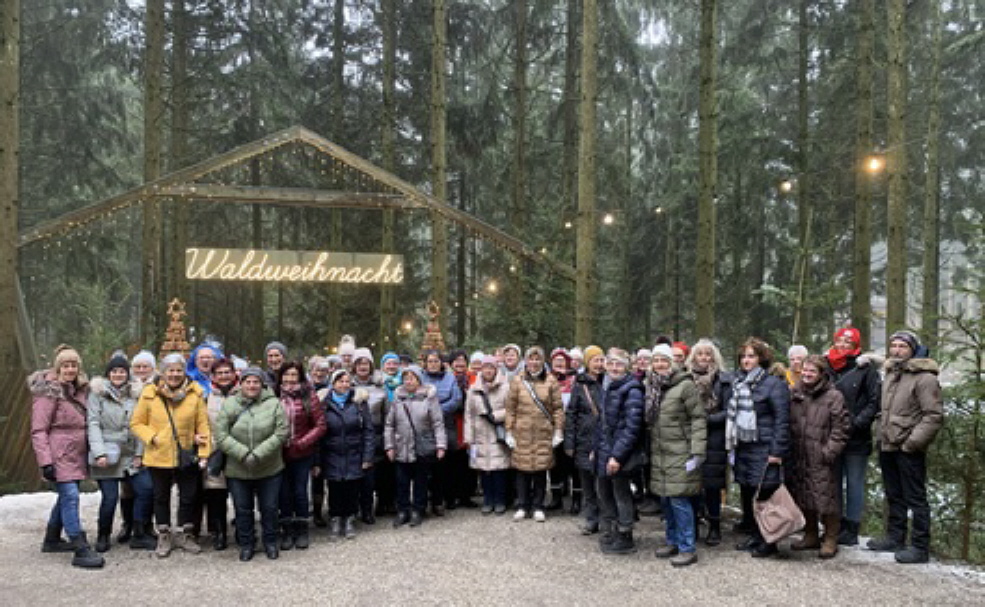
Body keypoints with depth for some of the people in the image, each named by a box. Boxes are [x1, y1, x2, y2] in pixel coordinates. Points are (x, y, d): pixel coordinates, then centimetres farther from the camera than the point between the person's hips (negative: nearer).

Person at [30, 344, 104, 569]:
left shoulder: (80, 390, 12)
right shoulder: (49, 392, -10)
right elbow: (38, 430, -13)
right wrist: (45, 461, -20)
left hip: (76, 455, 8)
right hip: (59, 455, -8)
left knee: (66, 496, 17)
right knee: (70, 496, -14)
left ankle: (52, 540, 33)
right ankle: (81, 550, -15)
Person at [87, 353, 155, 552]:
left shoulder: (134, 394, 11)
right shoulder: (98, 393, -1)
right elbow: (93, 424, -7)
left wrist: (139, 453, 2)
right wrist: (99, 453, -16)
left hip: (130, 454, 4)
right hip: (107, 455, -4)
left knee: (146, 489, -4)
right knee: (110, 497, -5)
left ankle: (139, 535, 8)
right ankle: (103, 536, 18)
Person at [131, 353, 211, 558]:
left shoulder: (195, 393, -4)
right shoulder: (150, 394, -5)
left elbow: (203, 424, -2)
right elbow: (136, 423, 1)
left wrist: (204, 453, -7)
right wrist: (152, 437, -14)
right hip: (158, 457, 0)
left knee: (189, 497, 11)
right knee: (161, 498, 14)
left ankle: (185, 535, 29)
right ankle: (164, 537, 30)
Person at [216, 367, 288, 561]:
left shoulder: (274, 404, -6)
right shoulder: (229, 405, -2)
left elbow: (281, 433, -11)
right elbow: (221, 436, -8)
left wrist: (258, 454, -19)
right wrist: (244, 454, -19)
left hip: (269, 470, -1)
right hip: (237, 470, 1)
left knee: (269, 508, 11)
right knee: (242, 509, 12)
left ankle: (270, 542, 29)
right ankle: (246, 544, 28)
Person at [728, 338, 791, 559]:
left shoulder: (774, 384, -9)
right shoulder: (738, 383, 14)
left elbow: (782, 420, -12)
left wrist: (777, 451, -16)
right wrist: (732, 443, 14)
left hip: (763, 449, -7)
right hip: (742, 447, 7)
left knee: (764, 493, -4)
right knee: (746, 492, 12)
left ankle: (768, 541, 7)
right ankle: (754, 535, 25)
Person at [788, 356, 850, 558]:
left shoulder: (833, 396, -6)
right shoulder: (794, 393, 10)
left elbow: (840, 429, -8)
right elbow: (787, 423, 15)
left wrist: (829, 452, -14)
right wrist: (788, 449, 6)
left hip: (821, 460, -6)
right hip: (799, 458, 6)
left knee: (826, 498, -3)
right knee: (803, 498, 13)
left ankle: (830, 540, 11)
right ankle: (810, 536, 28)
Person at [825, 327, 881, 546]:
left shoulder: (866, 368, -5)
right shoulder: (828, 367, 8)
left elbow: (875, 401, -8)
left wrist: (856, 423, -15)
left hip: (856, 438, -5)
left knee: (854, 483, 3)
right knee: (834, 482, 11)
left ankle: (852, 529, 10)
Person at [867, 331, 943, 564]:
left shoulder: (924, 378, -13)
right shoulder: (890, 374, 14)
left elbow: (934, 416, -17)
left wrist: (913, 441, -19)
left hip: (909, 450, -8)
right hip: (888, 446, 9)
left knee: (915, 499, -1)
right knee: (894, 496, 18)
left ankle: (920, 547, 6)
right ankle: (895, 538, 30)